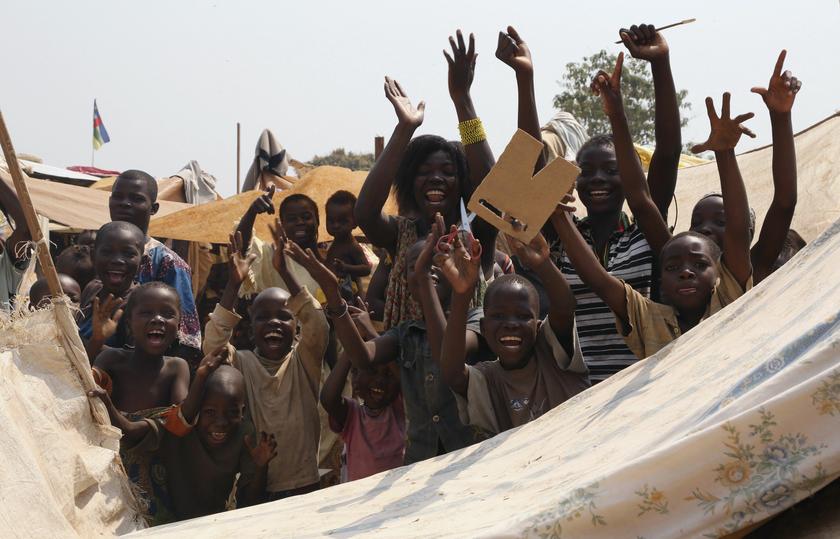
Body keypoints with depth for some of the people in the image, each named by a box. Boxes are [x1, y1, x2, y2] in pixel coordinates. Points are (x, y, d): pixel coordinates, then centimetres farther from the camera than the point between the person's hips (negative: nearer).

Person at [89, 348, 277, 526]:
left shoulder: (243, 440, -12)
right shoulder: (176, 430, -20)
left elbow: (249, 503, -9)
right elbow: (129, 433, -36)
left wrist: (260, 468, -26)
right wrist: (106, 404, -52)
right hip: (168, 525, -1)